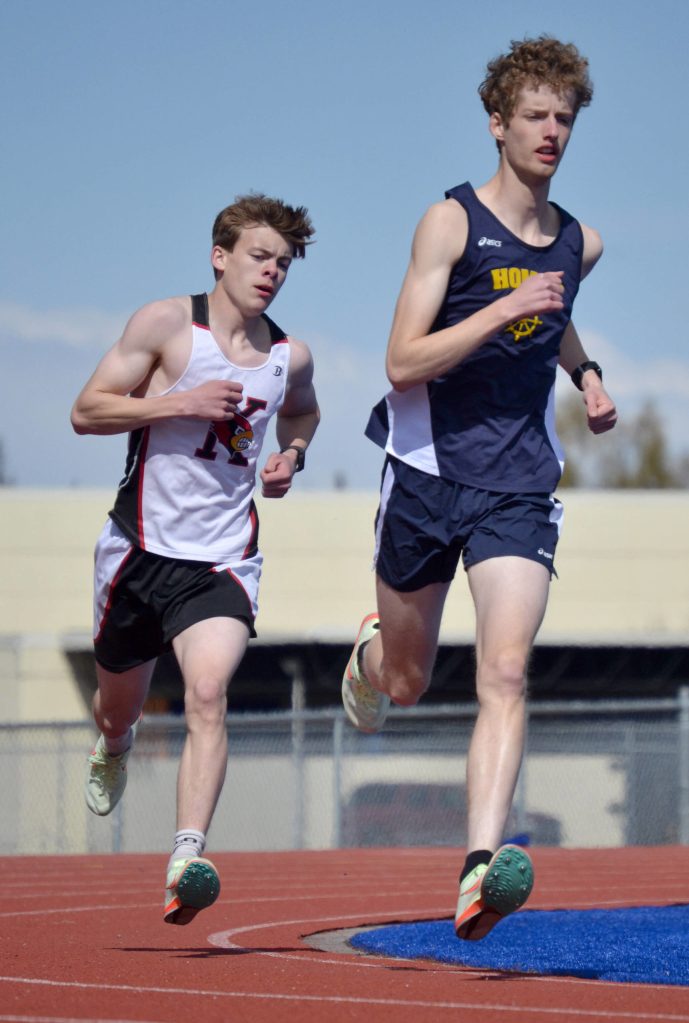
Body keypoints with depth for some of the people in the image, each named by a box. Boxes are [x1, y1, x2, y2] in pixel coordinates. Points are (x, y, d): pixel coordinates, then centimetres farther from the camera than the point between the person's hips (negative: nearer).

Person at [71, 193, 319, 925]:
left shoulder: (290, 356, 5)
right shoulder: (166, 325, -7)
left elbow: (301, 410, 29)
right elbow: (86, 411, -9)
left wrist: (291, 455, 7)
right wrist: (180, 402, -21)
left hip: (224, 557, 1)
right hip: (141, 546, -1)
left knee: (207, 694, -22)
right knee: (121, 701, 17)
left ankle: (186, 861, -30)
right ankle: (113, 749, 56)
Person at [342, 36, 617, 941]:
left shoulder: (581, 245, 7)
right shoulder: (452, 222, -8)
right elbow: (403, 363, -15)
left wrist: (585, 371, 14)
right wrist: (504, 312, -23)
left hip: (520, 486, 2)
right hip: (429, 472, -2)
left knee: (505, 673, -18)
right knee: (406, 684, 13)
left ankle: (482, 866, -28)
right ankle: (372, 653, 52)